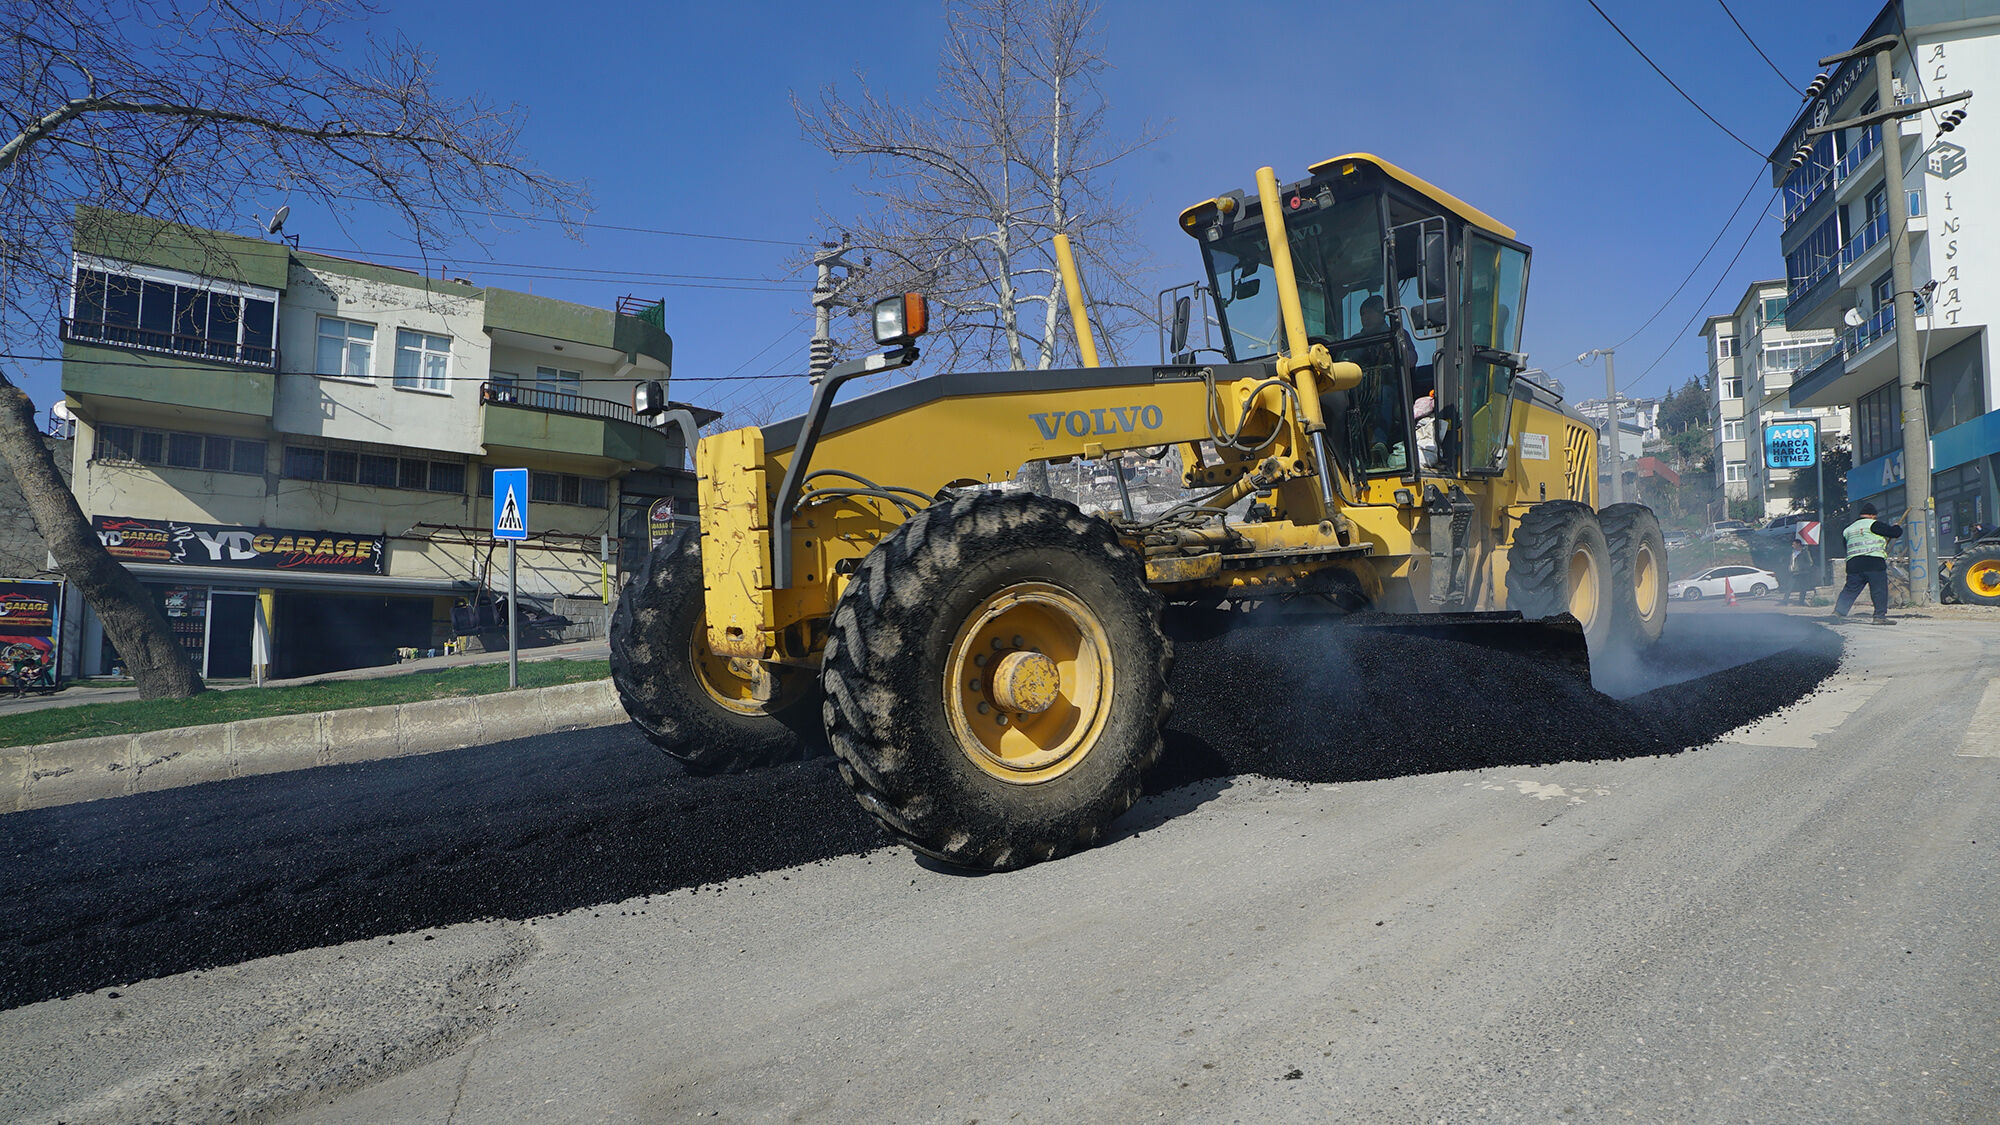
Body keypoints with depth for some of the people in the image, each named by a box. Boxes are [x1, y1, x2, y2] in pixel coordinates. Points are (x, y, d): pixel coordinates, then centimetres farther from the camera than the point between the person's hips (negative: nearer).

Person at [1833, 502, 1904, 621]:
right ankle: (1880, 616, -2)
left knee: (1850, 590, 9)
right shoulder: (1873, 524, 0)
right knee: (1879, 590, 0)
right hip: (1874, 562, -5)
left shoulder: (1848, 529, 19)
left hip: (1853, 564, 5)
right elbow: (1895, 532, -2)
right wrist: (1897, 527, 22)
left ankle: (1837, 613, 2)